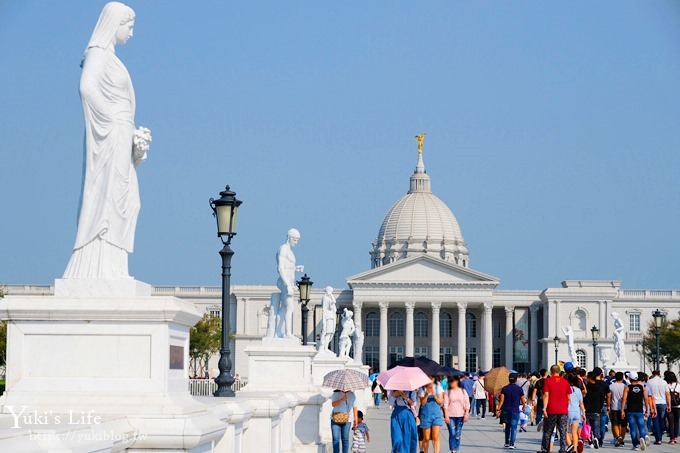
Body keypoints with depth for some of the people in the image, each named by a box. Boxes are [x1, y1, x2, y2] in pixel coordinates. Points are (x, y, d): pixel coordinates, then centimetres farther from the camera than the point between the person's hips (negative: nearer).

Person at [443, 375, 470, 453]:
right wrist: (446, 416, -10)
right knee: (452, 434, -10)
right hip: (450, 416, -2)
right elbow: (445, 405, -2)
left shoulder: (463, 391, 7)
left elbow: (467, 404, 6)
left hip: (460, 416, 2)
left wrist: (466, 414, -4)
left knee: (458, 435, 3)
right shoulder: (448, 392, 3)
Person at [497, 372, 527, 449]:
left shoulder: (504, 389, -2)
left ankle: (507, 443, 20)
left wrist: (498, 409, -1)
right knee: (514, 427, 0)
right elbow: (523, 401, 0)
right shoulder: (519, 389, -5)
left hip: (506, 410, 2)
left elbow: (501, 400, -6)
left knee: (507, 426, 18)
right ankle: (511, 444, -6)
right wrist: (524, 403, 21)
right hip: (515, 411, -2)